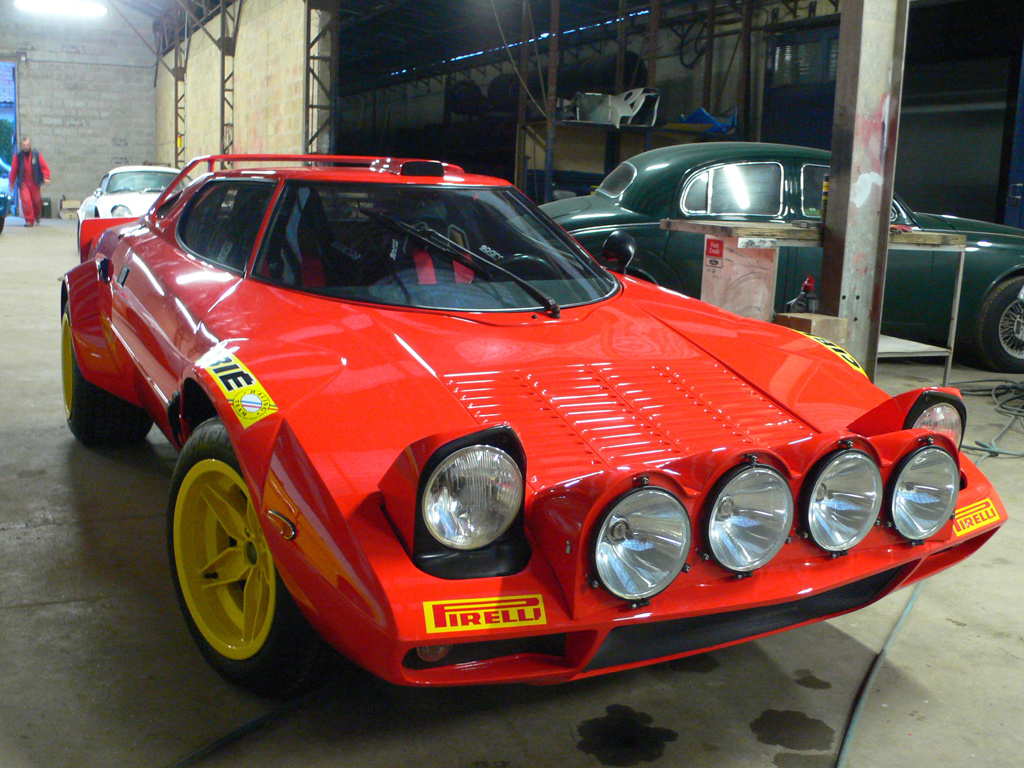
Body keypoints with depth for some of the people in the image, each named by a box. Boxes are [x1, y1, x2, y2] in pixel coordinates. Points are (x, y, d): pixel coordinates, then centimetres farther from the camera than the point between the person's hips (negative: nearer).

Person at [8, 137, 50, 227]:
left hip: (34, 182, 1)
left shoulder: (36, 154, 2)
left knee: (37, 201, 8)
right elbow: (14, 170, 6)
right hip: (23, 183, -1)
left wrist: (46, 178, -14)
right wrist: (12, 183, 7)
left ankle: (37, 215, 38)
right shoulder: (18, 156, 2)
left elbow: (44, 166, 0)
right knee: (26, 200, -12)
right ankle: (29, 220, -4)